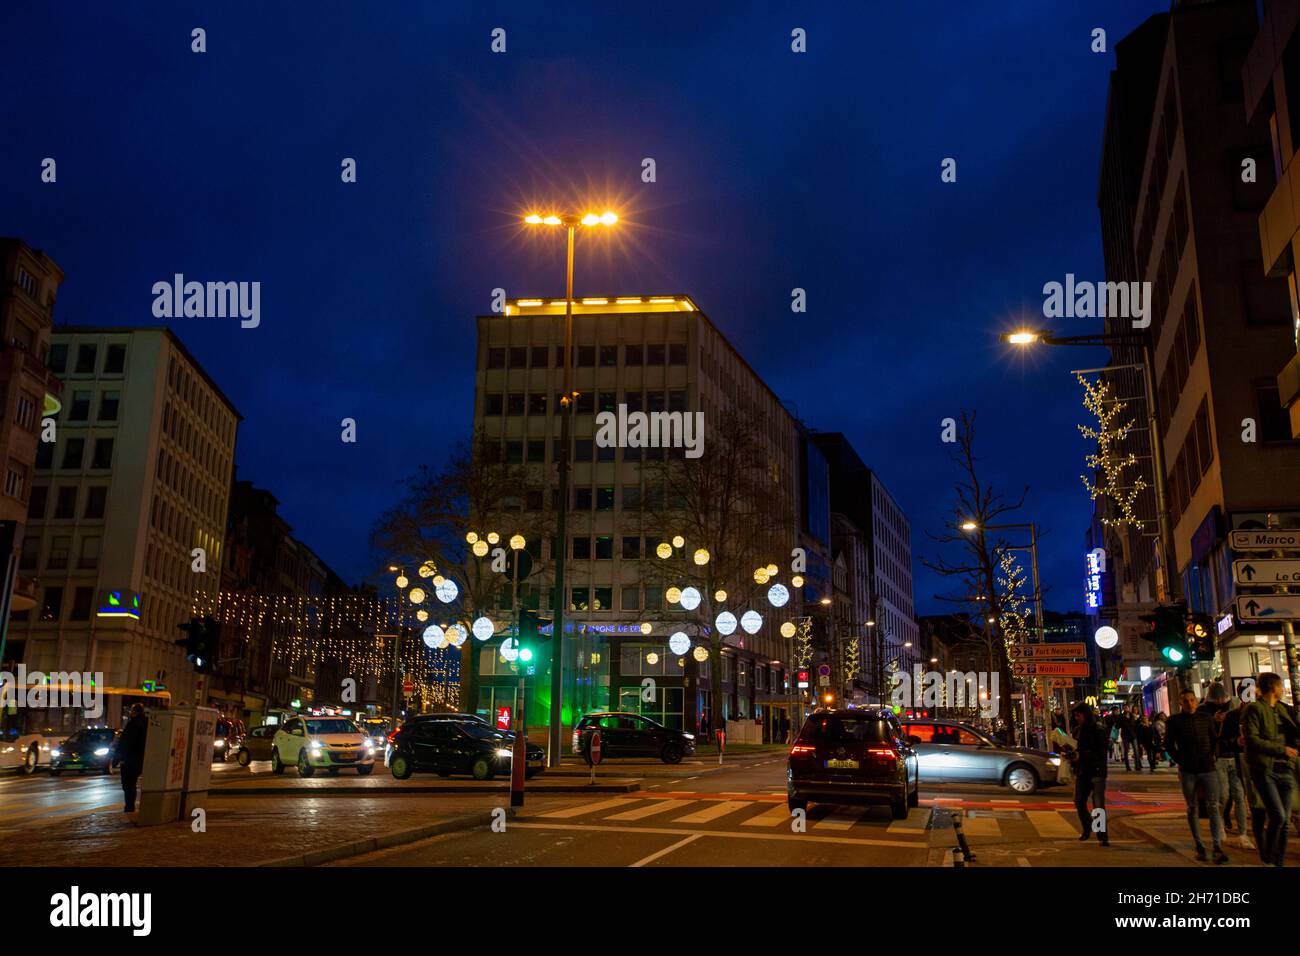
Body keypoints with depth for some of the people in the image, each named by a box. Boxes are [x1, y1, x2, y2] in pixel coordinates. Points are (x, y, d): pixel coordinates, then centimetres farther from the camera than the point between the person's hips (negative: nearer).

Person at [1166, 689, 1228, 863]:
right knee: (1192, 809, 7)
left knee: (1213, 807, -8)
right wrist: (1180, 761, -3)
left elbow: (1214, 740, 15)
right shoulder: (1175, 720, 2)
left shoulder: (1206, 717, 8)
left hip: (1208, 768, 1)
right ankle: (1199, 847, 16)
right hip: (1187, 770, -1)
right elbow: (1170, 745, 7)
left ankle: (1217, 848, -11)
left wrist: (1214, 756, 1)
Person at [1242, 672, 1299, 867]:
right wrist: (1281, 749, -19)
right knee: (1277, 815, -15)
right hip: (1264, 769, -7)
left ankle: (1279, 862, 17)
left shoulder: (1281, 709, 15)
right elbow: (1251, 740, -17)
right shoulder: (1254, 709, -8)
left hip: (1284, 769, 7)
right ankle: (1267, 859, 1)